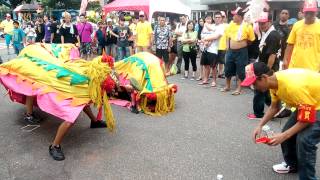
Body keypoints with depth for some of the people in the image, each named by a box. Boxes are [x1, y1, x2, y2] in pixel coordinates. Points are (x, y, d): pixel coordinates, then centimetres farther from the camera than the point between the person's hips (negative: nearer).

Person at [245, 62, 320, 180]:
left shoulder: (293, 86, -38)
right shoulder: (273, 81, -11)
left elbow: (306, 119, -27)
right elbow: (274, 107, 6)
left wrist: (283, 136, -28)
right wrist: (260, 126, -3)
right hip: (306, 104, 8)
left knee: (304, 139, -22)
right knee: (288, 132, 6)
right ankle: (293, 164, 31)